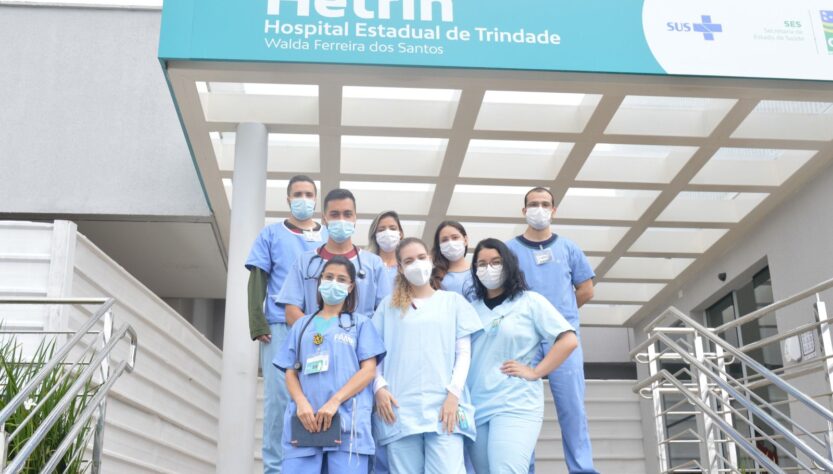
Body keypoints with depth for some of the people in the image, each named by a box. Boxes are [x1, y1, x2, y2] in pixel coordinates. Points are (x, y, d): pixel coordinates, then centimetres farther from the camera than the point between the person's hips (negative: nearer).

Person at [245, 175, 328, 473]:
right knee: (279, 398, -3)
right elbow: (257, 283, 5)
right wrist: (258, 326, -6)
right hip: (280, 327, -1)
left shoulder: (329, 239, 15)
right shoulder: (271, 234, 11)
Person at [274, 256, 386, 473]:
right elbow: (291, 372, 13)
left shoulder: (360, 323, 13)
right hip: (305, 422, 2)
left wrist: (334, 402, -12)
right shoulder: (302, 325, 21)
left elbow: (369, 370, 2)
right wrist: (301, 403, -8)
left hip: (348, 423, -2)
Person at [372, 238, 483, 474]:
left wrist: (453, 394, -5)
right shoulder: (388, 306, 16)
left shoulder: (454, 301, 13)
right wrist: (379, 388, -4)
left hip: (444, 407, -1)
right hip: (399, 410, 1)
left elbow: (464, 353, 7)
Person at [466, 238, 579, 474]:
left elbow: (569, 340, -3)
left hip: (515, 405, -4)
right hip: (475, 407, 5)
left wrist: (534, 372, -8)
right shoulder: (471, 308, 14)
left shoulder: (530, 301, 3)